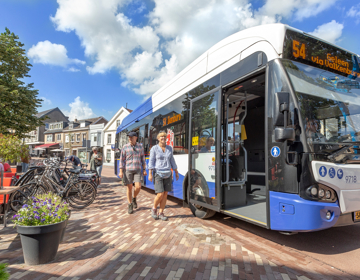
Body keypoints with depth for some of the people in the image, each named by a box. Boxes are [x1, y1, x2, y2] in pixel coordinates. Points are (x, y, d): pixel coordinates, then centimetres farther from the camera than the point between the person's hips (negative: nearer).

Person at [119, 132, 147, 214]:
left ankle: (134, 198, 23)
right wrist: (121, 171, -8)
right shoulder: (125, 147, -2)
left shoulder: (140, 146, 4)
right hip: (128, 170, -1)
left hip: (137, 170, 1)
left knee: (138, 187, -8)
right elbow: (122, 160, -2)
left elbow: (143, 159, 8)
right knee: (129, 187, 2)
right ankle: (130, 205, 17)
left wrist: (144, 170, 5)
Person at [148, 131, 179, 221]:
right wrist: (150, 174, -11)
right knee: (160, 194, -10)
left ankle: (161, 213, 17)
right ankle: (154, 209, 17)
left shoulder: (169, 148, 8)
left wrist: (176, 173, 12)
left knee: (165, 195, 4)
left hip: (168, 174, 4)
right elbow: (151, 162, -6)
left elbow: (172, 161, 13)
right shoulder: (154, 148, -4)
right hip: (158, 174, -4)